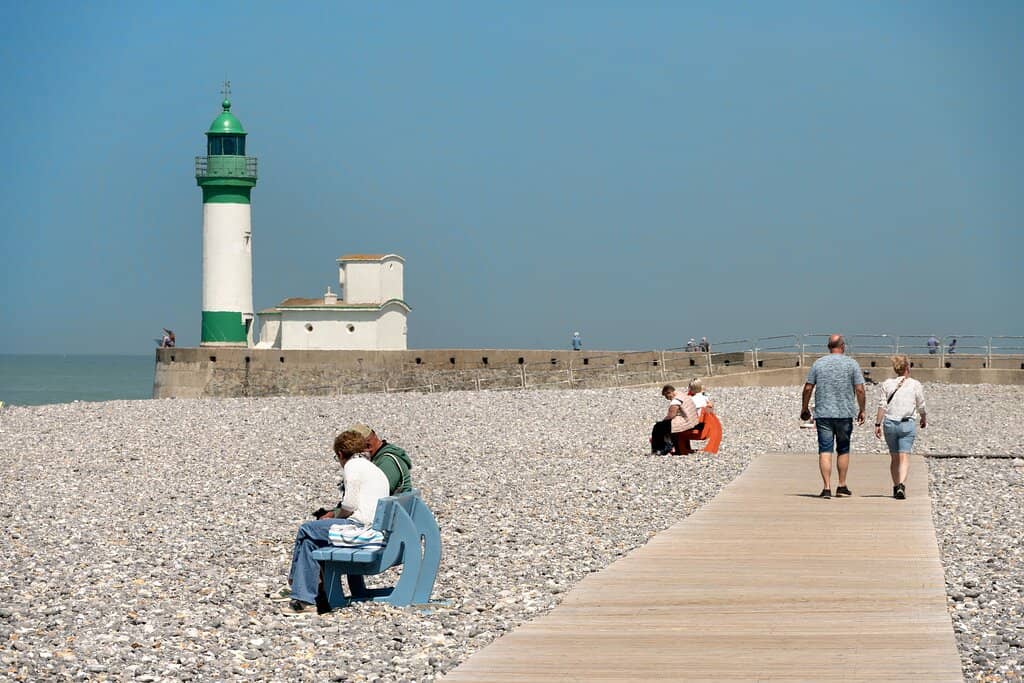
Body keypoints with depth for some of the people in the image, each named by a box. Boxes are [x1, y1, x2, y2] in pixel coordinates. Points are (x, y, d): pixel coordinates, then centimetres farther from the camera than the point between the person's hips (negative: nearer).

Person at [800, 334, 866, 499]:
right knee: (843, 450, 15)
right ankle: (842, 486, 18)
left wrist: (804, 408, 14)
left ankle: (827, 488, -10)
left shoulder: (818, 363, 3)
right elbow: (860, 389, -4)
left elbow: (808, 388, 2)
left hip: (823, 414, 0)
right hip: (845, 414, 0)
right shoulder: (851, 364, 0)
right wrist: (862, 410, 7)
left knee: (825, 451, -2)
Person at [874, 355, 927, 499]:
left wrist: (878, 424, 3)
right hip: (907, 424, -2)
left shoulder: (887, 383, 3)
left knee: (894, 458, 15)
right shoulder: (915, 385, -1)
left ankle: (896, 487, 20)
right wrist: (924, 419, 25)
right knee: (904, 457, -6)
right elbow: (921, 406, 6)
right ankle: (901, 485, -26)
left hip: (889, 423, 2)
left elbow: (882, 405, -1)